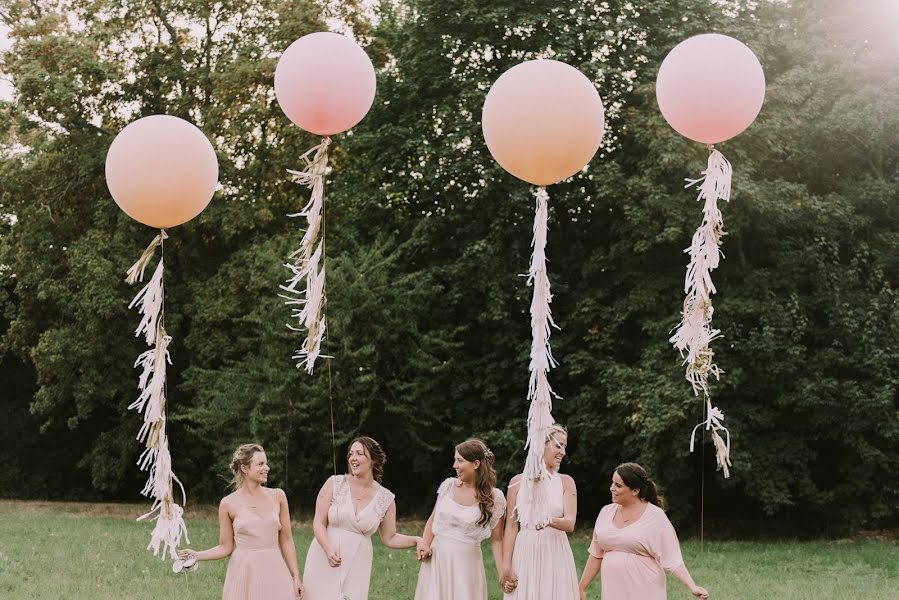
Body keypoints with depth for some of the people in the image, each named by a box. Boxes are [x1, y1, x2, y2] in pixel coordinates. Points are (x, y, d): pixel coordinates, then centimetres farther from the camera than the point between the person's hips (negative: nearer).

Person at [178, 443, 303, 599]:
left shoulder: (278, 496, 5)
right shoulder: (228, 503, 0)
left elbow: (286, 541, 8)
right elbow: (225, 547, 5)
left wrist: (296, 576, 6)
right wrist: (197, 555, -9)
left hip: (274, 571, 2)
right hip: (243, 574, -2)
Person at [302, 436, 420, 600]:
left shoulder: (385, 498, 2)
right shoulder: (335, 483, -2)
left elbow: (389, 538, 10)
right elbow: (319, 523, -3)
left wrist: (417, 540, -5)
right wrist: (329, 550, -20)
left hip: (357, 565, 1)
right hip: (324, 560, -1)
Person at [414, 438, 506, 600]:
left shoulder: (494, 498, -7)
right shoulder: (448, 485, 2)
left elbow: (497, 540, -3)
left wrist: (503, 575, -7)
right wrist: (424, 543, -1)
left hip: (467, 563, -3)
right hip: (436, 559, 3)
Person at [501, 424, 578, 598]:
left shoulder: (565, 482, 3)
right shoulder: (518, 482, 2)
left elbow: (570, 524, -8)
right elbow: (511, 528, 1)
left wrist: (551, 521, -29)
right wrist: (506, 567, -5)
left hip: (555, 555, 0)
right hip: (525, 553, 0)